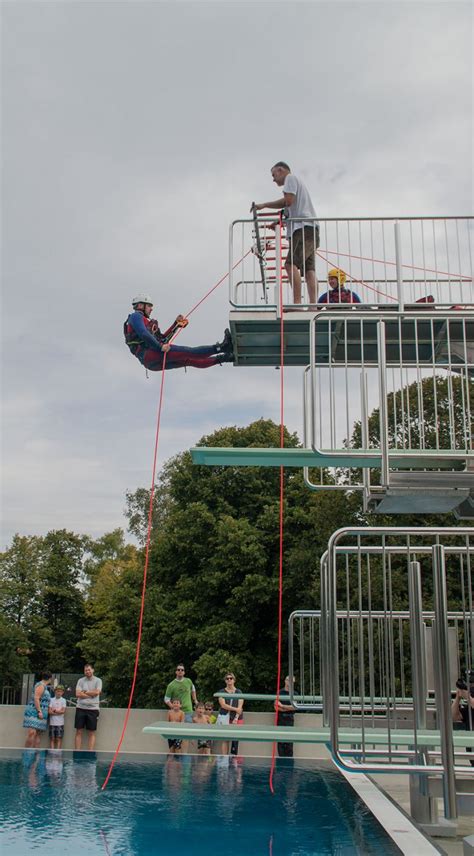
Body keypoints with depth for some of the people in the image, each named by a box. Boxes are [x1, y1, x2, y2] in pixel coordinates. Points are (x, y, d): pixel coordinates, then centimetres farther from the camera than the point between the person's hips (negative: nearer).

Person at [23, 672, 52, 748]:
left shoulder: (44, 687, 20)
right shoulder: (41, 685, -9)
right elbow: (36, 698, -18)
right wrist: (39, 711, -22)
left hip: (40, 713, 10)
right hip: (34, 712, -10)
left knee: (38, 734, 3)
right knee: (32, 733, -18)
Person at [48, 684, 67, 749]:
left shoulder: (63, 700, 4)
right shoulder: (52, 700, 6)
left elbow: (63, 711, -6)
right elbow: (50, 711, -3)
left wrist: (54, 710, -5)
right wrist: (58, 711, -9)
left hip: (60, 723, -1)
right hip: (52, 722, 1)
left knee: (59, 739, -2)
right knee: (52, 739, 2)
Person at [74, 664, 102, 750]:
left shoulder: (98, 680, 4)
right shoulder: (80, 681, 8)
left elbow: (97, 692, -10)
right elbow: (78, 694, -4)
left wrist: (85, 692, -3)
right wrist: (91, 695, -8)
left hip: (93, 709, -2)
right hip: (81, 708, 2)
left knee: (92, 733, 1)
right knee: (79, 732, 2)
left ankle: (90, 752, 3)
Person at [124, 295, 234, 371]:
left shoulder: (145, 321, 34)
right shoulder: (135, 316, 4)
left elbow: (162, 339, 30)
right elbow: (143, 334, -14)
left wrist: (176, 324, 27)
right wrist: (160, 347, -21)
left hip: (154, 363, 9)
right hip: (149, 355, -9)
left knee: (188, 360, 2)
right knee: (187, 352, -17)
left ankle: (222, 358, -2)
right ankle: (220, 347, -23)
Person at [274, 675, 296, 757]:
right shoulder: (279, 692, 6)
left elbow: (294, 707, -4)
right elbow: (276, 706, -2)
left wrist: (282, 706, -7)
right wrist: (288, 708, -12)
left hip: (290, 719, 0)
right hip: (280, 718, 0)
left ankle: (289, 759, 0)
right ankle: (281, 759, 4)